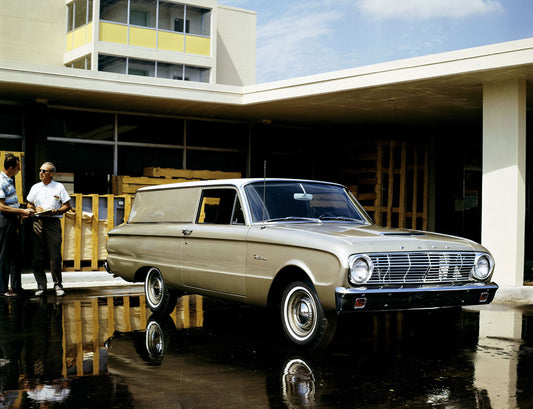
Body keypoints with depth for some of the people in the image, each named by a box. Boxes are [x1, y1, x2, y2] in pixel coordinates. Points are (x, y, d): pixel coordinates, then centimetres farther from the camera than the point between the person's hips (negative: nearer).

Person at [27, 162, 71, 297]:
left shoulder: (59, 187, 7)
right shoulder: (35, 187, 15)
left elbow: (67, 206, 8)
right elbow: (29, 204, 20)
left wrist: (56, 211, -10)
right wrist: (35, 209, -1)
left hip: (53, 222, -3)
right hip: (38, 222, 3)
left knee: (55, 256, -6)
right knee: (38, 256, 0)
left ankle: (58, 285, 2)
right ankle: (41, 285, 8)